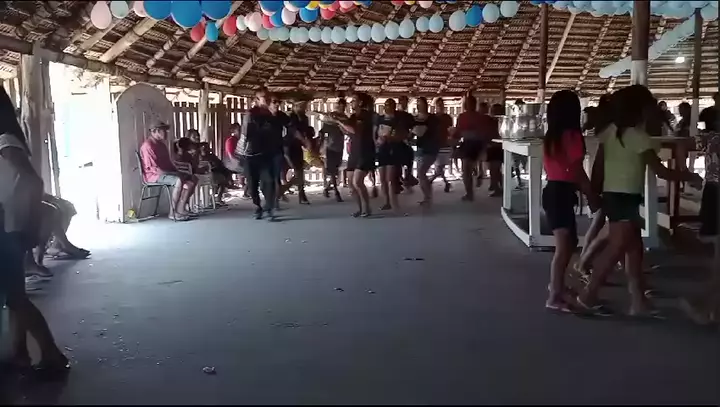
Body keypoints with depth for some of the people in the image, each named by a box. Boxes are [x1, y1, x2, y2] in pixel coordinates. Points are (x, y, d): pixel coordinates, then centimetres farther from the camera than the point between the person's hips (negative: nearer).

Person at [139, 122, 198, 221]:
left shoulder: (161, 144, 17)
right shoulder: (148, 146, -14)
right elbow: (153, 168, -21)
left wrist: (176, 171, 5)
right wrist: (172, 173, -22)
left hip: (167, 172, 10)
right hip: (154, 175, -10)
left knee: (193, 178, -2)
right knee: (179, 180, -35)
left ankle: (181, 209, -6)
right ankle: (173, 213, -30)